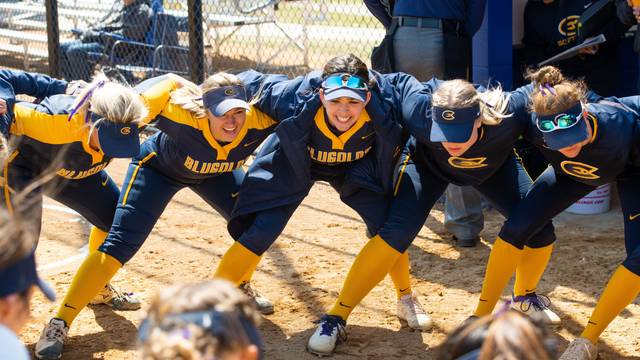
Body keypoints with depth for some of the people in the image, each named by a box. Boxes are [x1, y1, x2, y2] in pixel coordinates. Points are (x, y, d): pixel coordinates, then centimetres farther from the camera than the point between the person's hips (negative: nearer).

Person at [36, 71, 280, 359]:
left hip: (216, 173, 5)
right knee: (120, 243, -15)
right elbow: (170, 84, -25)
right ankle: (59, 324, -11)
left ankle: (239, 287, 28)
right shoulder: (184, 116, -44)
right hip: (158, 166, -4)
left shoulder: (257, 120, -34)